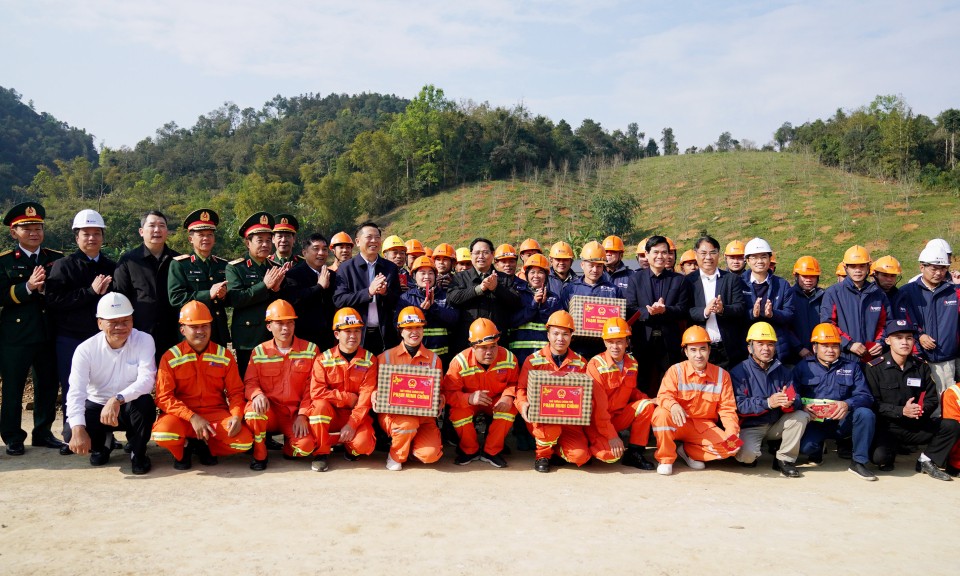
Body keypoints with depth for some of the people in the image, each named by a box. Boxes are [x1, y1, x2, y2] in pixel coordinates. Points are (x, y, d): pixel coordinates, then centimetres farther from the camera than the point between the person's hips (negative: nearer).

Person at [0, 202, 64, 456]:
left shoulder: (57, 259, 7)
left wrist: (45, 289, -17)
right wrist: (28, 287, -22)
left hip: (48, 336, 3)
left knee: (48, 386, 10)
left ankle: (43, 432, 24)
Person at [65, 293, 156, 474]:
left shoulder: (144, 341, -15)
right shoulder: (86, 349, -14)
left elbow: (147, 379, -28)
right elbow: (76, 391, -24)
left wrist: (118, 399, -45)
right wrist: (78, 429, -40)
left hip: (132, 407, -1)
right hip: (97, 406, 1)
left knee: (144, 402, -35)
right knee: (72, 434, -26)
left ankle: (138, 452, -6)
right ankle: (102, 443, 14)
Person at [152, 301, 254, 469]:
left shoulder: (225, 356, 2)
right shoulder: (170, 358, -4)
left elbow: (235, 392, 2)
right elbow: (164, 397, -10)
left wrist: (237, 416, -18)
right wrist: (192, 417, -22)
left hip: (216, 413, 2)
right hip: (181, 415, -1)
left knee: (245, 441, -23)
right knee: (162, 434, -35)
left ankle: (204, 446, 10)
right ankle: (181, 451, 6)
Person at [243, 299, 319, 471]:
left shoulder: (310, 349, 1)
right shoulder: (259, 352, 4)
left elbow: (312, 387, -1)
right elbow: (249, 383, -1)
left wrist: (302, 415, -11)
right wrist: (257, 394, -26)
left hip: (296, 413, -1)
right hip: (269, 410, 1)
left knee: (306, 446, -27)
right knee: (253, 409, -34)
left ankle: (288, 446, 13)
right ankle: (259, 455, -7)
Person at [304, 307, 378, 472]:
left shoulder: (369, 360, -4)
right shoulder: (323, 359, -5)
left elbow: (366, 397, -11)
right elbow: (316, 392, -14)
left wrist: (352, 424, -21)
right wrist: (348, 398, -15)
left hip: (357, 415, 0)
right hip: (330, 415, 1)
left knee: (363, 445, -28)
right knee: (320, 405, -32)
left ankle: (348, 446, 11)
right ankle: (321, 453, -12)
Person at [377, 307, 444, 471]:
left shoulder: (433, 359, 9)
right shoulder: (386, 357, 5)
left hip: (424, 416, 2)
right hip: (393, 413, -1)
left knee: (430, 455, -22)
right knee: (408, 423, -37)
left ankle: (409, 442, 14)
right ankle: (396, 455, -3)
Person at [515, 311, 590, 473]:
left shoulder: (580, 363, 5)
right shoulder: (533, 360, 0)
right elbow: (521, 388, 0)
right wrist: (523, 404, -21)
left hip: (569, 420, 2)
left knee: (581, 456, -21)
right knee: (551, 428, -37)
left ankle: (555, 450, 15)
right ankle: (543, 454, 0)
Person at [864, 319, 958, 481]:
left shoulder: (921, 367, 6)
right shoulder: (874, 367, -8)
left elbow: (932, 399, 6)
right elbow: (873, 403, -11)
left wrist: (922, 409, -17)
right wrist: (901, 411, -24)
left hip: (916, 426, 4)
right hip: (886, 427, -4)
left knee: (952, 426, -17)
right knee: (879, 457, -30)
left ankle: (926, 461, 1)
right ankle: (891, 450, 8)